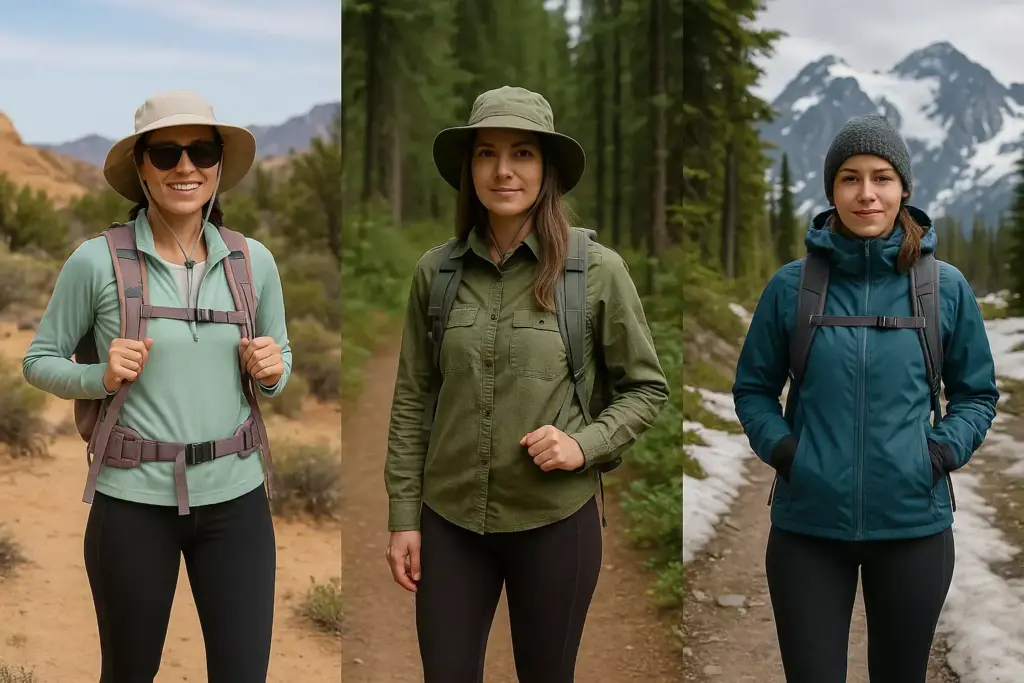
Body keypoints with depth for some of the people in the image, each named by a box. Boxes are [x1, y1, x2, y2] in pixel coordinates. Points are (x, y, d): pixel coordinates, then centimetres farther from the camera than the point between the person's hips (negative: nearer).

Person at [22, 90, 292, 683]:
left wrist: (272, 371, -8)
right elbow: (39, 361, 4)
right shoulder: (98, 261, -7)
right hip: (133, 500, -2)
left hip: (236, 497, 2)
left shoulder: (253, 260, 1)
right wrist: (101, 378, -15)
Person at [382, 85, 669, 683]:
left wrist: (586, 445, -15)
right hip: (450, 517, 2)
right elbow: (413, 399, 4)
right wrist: (404, 516, 3)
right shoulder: (436, 270, -1)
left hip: (554, 519, -1)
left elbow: (647, 387, 1)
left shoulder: (598, 269, -8)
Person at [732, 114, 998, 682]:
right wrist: (780, 446, -9)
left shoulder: (946, 287, -2)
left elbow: (976, 394, 9)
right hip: (807, 525, -1)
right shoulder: (791, 285, -3)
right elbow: (752, 388, 7)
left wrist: (943, 450, -8)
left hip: (913, 523, 1)